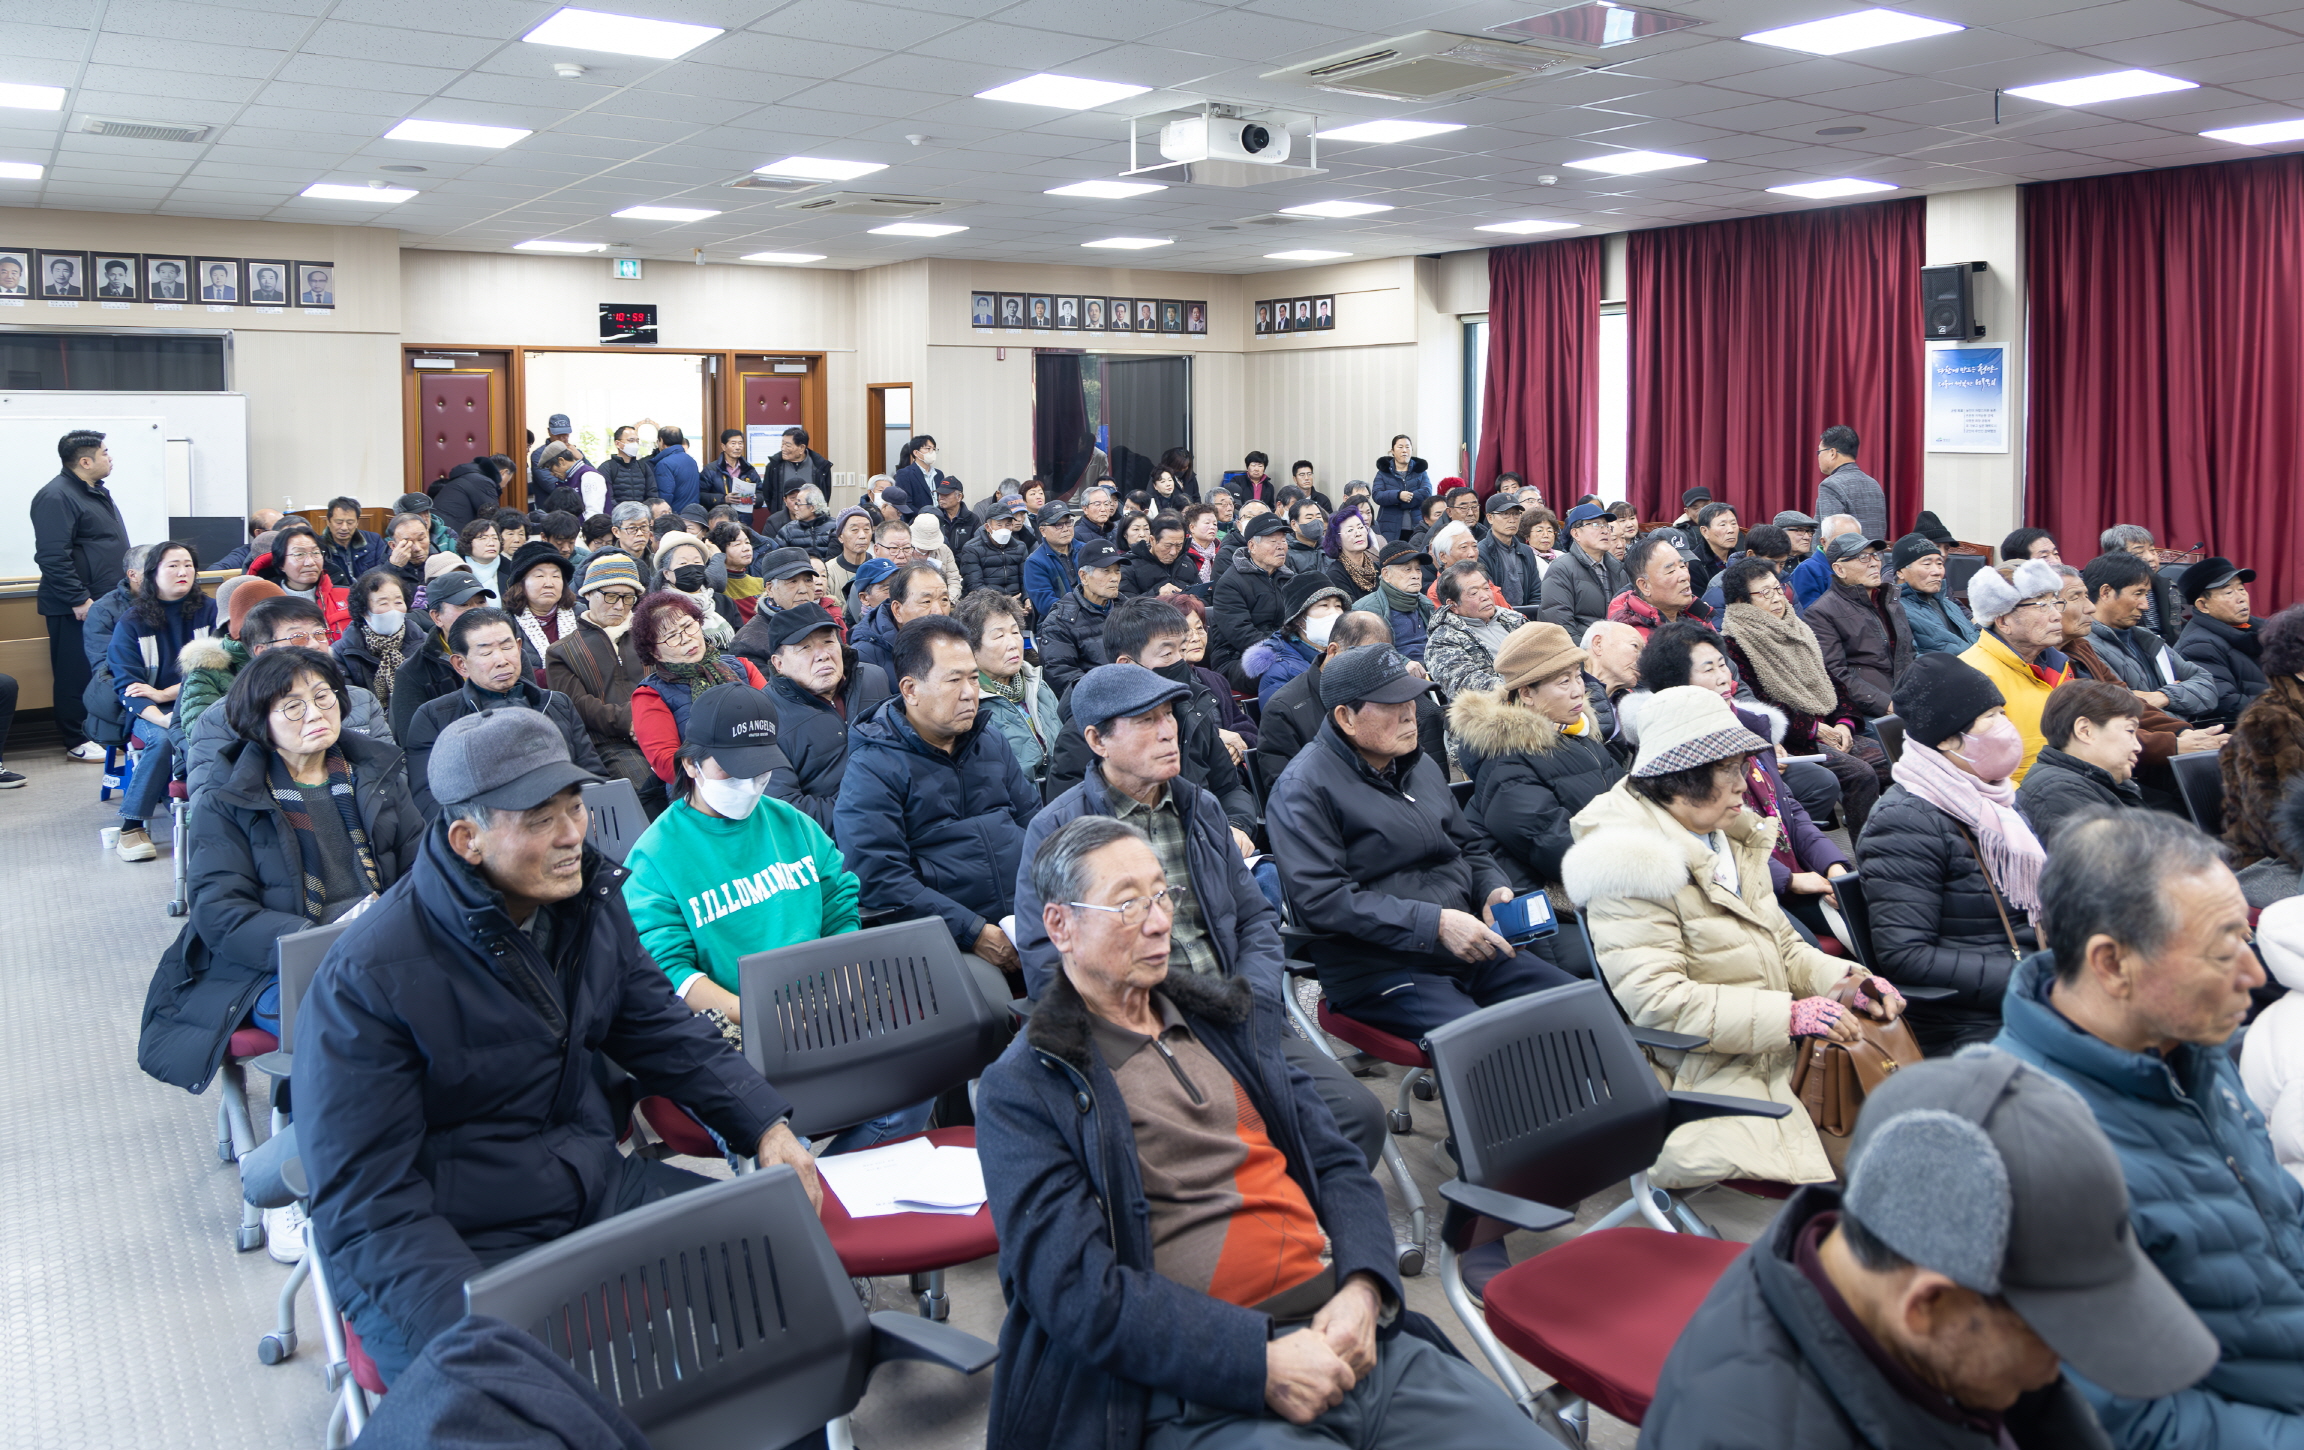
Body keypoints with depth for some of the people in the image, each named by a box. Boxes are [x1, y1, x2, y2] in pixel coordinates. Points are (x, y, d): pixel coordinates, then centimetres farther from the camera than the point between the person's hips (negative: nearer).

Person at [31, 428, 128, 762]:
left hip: (106, 602, 9)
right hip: (76, 608, -9)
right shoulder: (56, 497, -16)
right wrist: (79, 600, -23)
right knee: (78, 674, -2)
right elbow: (53, 557, -22)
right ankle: (78, 743, 5)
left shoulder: (97, 492, 16)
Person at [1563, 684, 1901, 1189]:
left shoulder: (1730, 839, 16)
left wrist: (1844, 978, 0)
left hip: (1783, 1058, 9)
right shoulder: (1631, 866, -14)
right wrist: (1789, 1014, -23)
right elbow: (1655, 1001, -22)